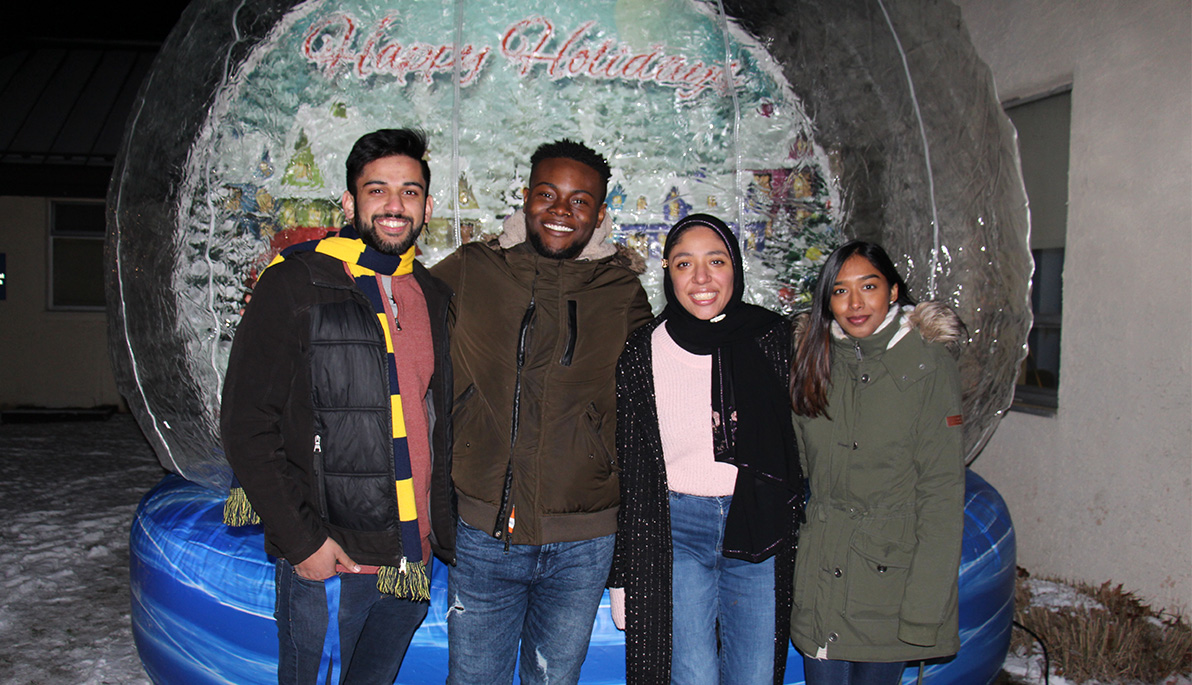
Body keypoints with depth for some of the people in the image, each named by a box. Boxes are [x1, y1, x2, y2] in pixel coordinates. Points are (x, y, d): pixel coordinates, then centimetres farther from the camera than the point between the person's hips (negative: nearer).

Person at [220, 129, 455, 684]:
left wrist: (439, 533, 12)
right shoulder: (294, 285, -7)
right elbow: (247, 425, -10)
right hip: (326, 562, -5)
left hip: (412, 561, 5)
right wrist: (303, 539, -14)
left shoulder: (433, 296, 9)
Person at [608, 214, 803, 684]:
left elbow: (794, 439, 9)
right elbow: (631, 468, 2)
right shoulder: (642, 353, -3)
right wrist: (623, 577, 4)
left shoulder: (771, 337, -1)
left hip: (759, 529, 1)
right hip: (675, 532, -1)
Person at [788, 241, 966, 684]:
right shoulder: (815, 359, 4)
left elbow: (942, 490, -11)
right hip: (821, 571, 4)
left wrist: (924, 609, -14)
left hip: (891, 565, -3)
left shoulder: (928, 364, -9)